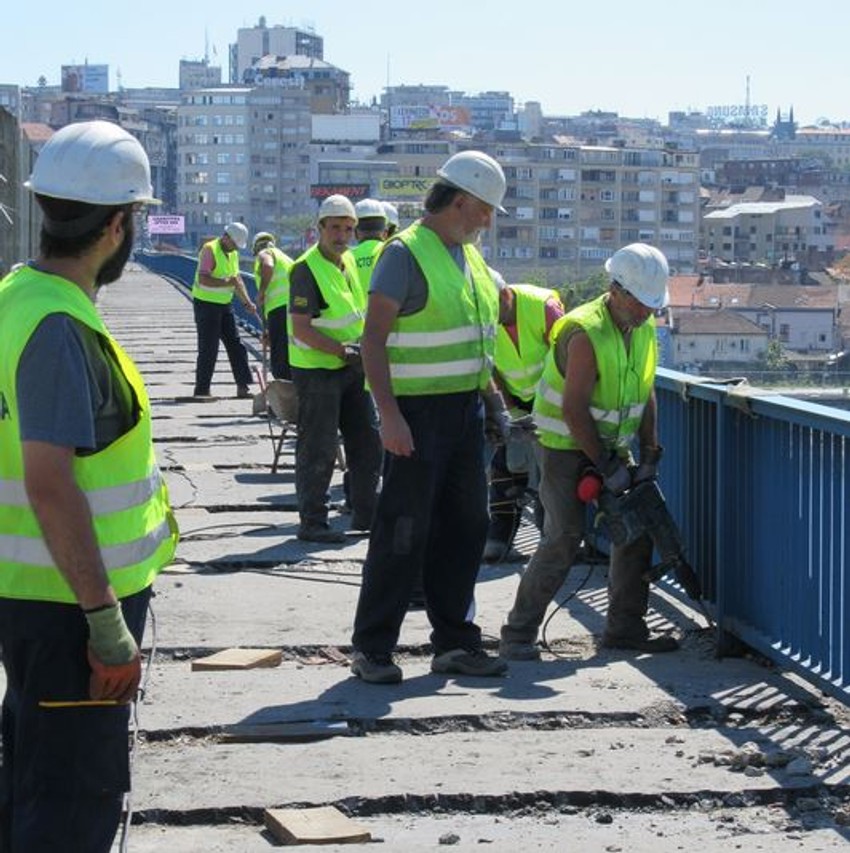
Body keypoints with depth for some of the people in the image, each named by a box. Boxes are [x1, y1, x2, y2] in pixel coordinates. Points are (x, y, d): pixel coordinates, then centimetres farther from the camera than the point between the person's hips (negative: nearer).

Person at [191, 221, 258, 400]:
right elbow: (203, 279, -27)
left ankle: (243, 386, 10)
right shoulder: (210, 249, -16)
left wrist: (247, 302, 3)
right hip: (206, 304, -8)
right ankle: (201, 390, 0)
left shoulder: (233, 253, 10)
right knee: (208, 348, -6)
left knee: (235, 345, 6)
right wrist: (226, 282, -30)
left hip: (224, 304, 8)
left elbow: (237, 279, 14)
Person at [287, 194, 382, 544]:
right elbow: (301, 329, -21)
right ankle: (311, 522, 4)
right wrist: (343, 351, -24)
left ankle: (365, 514, 23)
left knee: (367, 441, 12)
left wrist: (364, 344, 5)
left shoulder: (349, 261, 10)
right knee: (318, 449, -4)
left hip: (351, 368, 9)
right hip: (316, 369, -9)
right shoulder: (307, 269, -16)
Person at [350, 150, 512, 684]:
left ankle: (455, 642, 20)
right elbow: (374, 340, -17)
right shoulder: (406, 253, -13)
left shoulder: (470, 256, 14)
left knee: (465, 527, 11)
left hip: (467, 409, 8)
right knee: (404, 530, -5)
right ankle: (372, 648, 3)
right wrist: (390, 415, -23)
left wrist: (491, 394, 15)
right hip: (418, 411, -8)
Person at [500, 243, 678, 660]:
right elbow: (573, 410, -26)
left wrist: (650, 454, 1)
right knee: (563, 540, -14)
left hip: (611, 446, 8)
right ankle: (518, 634, -6)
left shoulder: (644, 328, 1)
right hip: (566, 449, -8)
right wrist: (606, 467, -22)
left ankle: (625, 628, 13)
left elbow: (645, 394, 9)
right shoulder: (586, 332, -25)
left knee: (636, 529, 4)